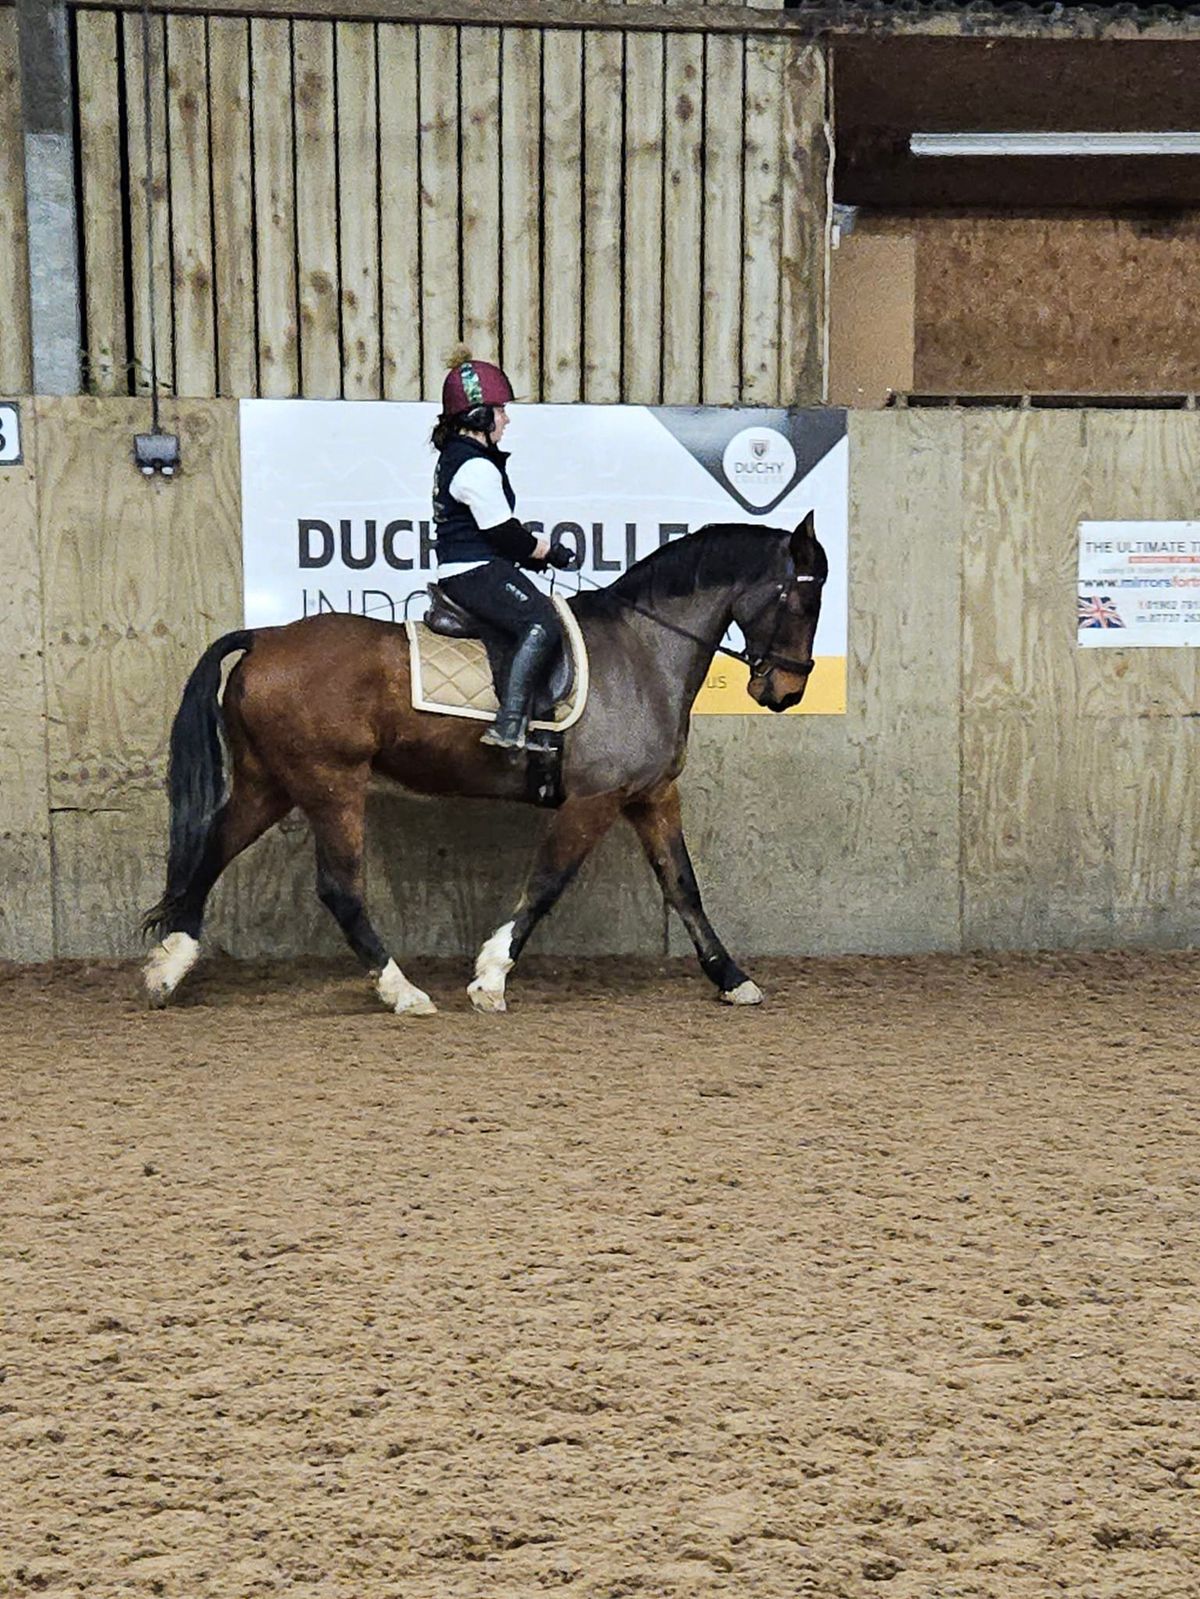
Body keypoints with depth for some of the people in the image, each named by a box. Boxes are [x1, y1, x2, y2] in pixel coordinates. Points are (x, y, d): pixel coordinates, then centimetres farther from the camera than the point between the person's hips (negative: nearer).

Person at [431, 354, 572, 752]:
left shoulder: (454, 456, 19)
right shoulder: (477, 468, -15)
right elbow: (505, 535, -15)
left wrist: (531, 552, 16)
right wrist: (552, 552, 1)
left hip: (463, 572, 12)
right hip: (476, 573, -12)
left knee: (545, 612, 18)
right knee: (541, 624, -25)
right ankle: (509, 724, -32)